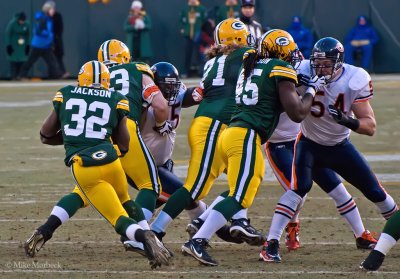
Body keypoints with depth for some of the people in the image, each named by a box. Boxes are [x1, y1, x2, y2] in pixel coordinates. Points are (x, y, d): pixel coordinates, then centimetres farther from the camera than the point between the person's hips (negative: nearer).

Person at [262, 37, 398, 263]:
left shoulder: (355, 81, -20)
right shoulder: (304, 73, -23)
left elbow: (370, 127, -20)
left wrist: (347, 121, -39)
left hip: (340, 146, 2)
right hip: (310, 143, -2)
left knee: (375, 191, 7)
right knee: (300, 187, -25)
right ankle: (271, 244, -24)